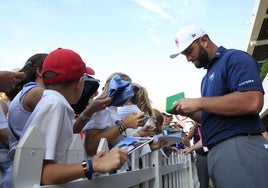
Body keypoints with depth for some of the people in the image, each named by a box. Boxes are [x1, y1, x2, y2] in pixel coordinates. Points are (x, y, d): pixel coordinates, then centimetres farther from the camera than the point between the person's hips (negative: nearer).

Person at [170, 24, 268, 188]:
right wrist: (190, 112, 7)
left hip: (240, 147, -9)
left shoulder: (234, 58, -7)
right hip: (217, 152, 9)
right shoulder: (208, 76, 21)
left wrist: (198, 103, -16)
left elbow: (252, 102, -23)